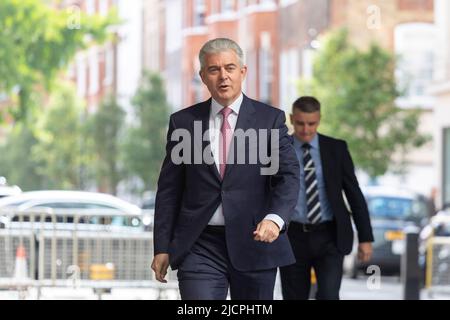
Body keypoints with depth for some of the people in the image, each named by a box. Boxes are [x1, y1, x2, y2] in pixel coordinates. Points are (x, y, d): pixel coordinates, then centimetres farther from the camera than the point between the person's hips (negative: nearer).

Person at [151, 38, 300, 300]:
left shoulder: (270, 119, 3)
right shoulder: (183, 122, 7)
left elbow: (288, 176, -6)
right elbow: (169, 189, 9)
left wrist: (275, 218, -26)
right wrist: (162, 248, 4)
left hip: (254, 242, 0)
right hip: (200, 246, 0)